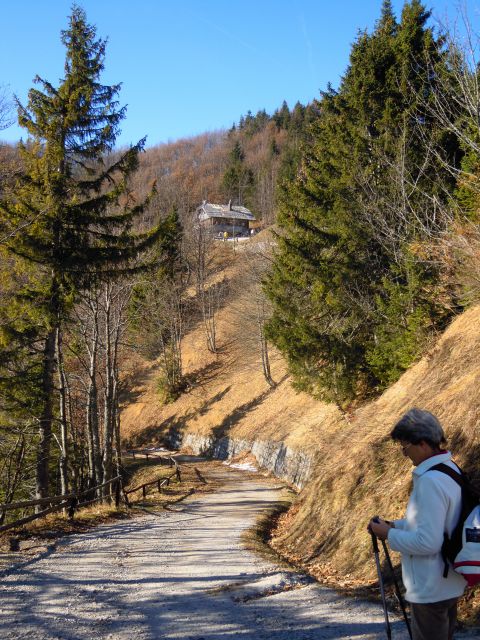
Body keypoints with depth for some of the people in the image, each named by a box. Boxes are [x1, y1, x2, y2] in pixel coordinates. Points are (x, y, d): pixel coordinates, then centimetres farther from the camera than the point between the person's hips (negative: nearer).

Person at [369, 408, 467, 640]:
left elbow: (428, 542, -27)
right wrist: (395, 525, 8)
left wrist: (390, 535, -13)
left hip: (430, 590, -9)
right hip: (449, 584, 9)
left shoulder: (430, 481, -25)